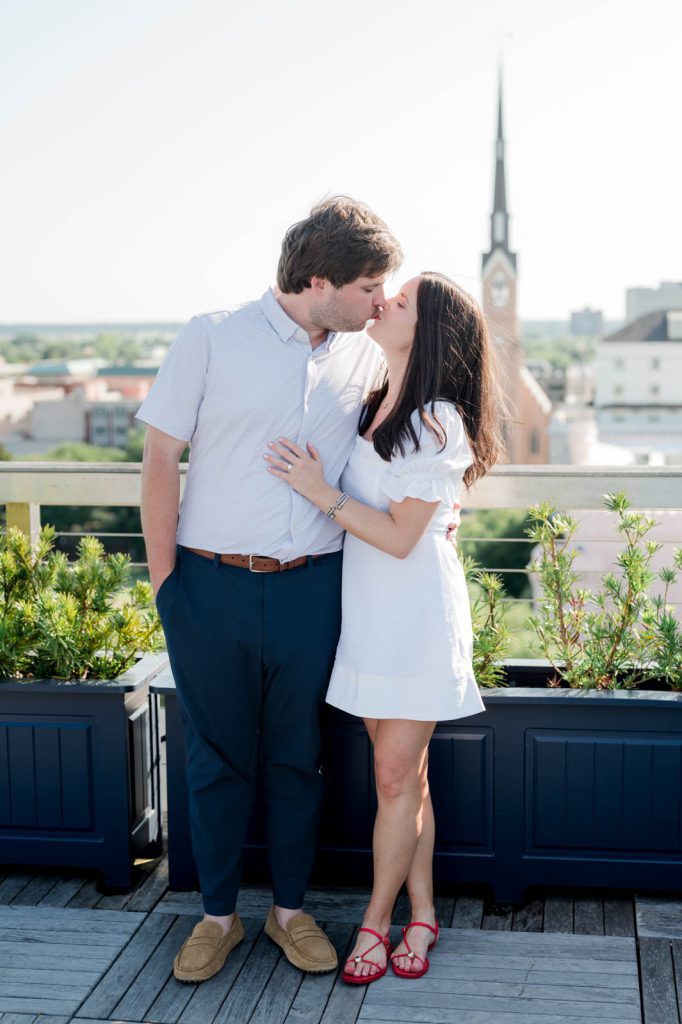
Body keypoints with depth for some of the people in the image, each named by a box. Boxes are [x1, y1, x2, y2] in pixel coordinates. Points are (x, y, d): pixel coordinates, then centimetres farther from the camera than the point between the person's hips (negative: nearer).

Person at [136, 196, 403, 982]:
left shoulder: (364, 358, 4)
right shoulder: (211, 339, -6)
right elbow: (160, 458, -4)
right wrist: (163, 579, -5)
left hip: (311, 589, 3)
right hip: (212, 586, -2)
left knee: (299, 756, 12)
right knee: (218, 756, 10)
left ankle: (290, 909, 30)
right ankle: (218, 915, 27)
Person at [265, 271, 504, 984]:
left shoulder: (435, 423, -15)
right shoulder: (375, 408, 10)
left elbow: (399, 537, -16)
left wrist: (320, 491, -17)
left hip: (415, 616, -7)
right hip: (369, 611, 7)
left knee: (397, 777, 2)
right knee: (404, 772, 13)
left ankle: (375, 922, 17)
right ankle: (422, 913, 25)